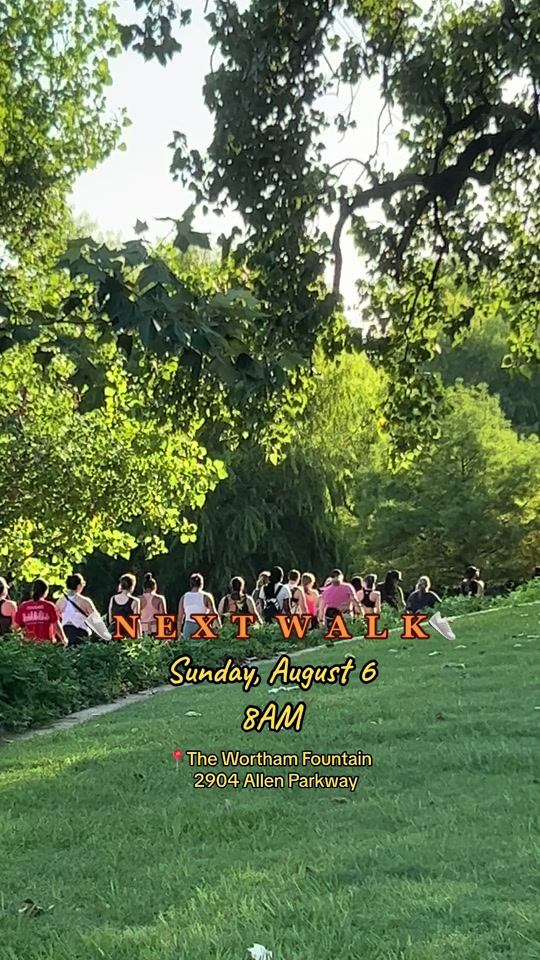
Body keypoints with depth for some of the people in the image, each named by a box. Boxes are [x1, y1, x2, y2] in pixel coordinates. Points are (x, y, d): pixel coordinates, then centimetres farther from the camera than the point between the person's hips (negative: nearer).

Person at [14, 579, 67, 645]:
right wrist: (64, 640, 12)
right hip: (46, 643, -3)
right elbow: (57, 626, -2)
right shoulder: (49, 606, -4)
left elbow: (16, 626, 3)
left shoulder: (23, 606, 2)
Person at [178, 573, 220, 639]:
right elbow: (214, 614, -7)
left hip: (188, 627, 3)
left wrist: (179, 633, 14)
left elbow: (180, 618, 7)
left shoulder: (184, 597, 5)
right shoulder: (206, 597, -3)